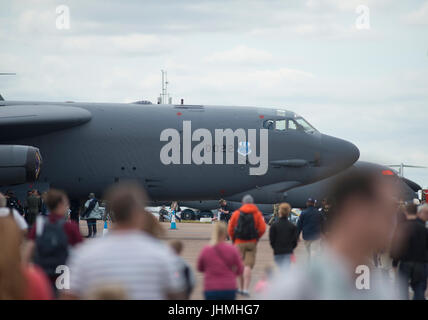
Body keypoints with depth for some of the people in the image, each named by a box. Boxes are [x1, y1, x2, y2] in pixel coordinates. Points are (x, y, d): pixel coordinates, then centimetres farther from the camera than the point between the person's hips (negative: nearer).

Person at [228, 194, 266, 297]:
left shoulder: (236, 213, 2)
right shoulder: (258, 214, 0)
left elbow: (230, 229, 0)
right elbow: (262, 229, -8)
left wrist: (233, 239, 15)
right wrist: (256, 238, 9)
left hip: (239, 243, 1)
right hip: (252, 243, -1)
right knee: (248, 266, -4)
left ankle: (241, 287, 20)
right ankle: (245, 289, -14)